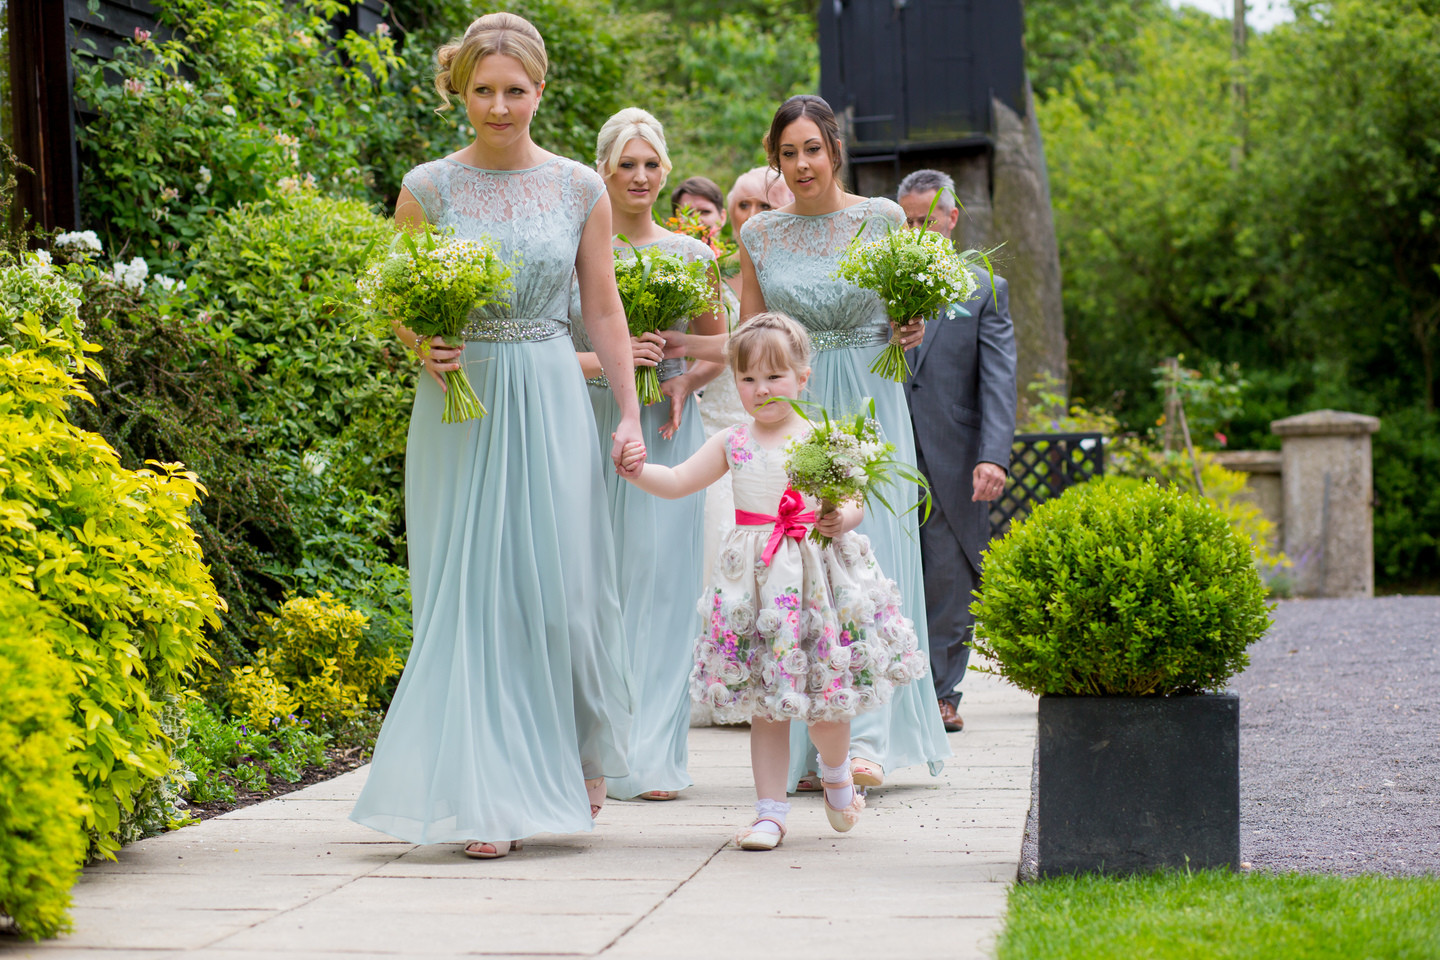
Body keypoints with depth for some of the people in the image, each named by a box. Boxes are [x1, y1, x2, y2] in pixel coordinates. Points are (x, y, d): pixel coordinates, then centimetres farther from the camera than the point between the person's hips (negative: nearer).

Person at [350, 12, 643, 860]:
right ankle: (486, 798, 1)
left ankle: (579, 755, 24)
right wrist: (424, 350, -15)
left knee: (560, 585, 0)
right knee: (471, 591, -2)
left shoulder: (580, 188, 4)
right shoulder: (429, 188, 1)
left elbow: (605, 309, 9)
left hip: (550, 405, 1)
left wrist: (631, 414, 4)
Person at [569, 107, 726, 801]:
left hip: (666, 432, 1)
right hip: (591, 429, -1)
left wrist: (686, 380, -2)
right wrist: (607, 359, -15)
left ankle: (651, 755, 1)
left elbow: (718, 345, 18)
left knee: (659, 582, -3)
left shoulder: (691, 256, 9)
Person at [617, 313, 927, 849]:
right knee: (764, 704, 4)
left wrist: (843, 517, -19)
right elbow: (677, 482, 7)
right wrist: (637, 470, -10)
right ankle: (770, 811, 11)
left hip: (816, 572, -2)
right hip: (756, 579, 2)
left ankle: (836, 773, 31)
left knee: (825, 705, 0)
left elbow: (855, 499, 2)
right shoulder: (732, 443, 7)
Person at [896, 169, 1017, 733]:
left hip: (954, 464, -1)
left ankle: (941, 692, 13)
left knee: (949, 580, 4)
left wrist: (994, 457, -15)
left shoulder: (986, 291, 7)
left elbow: (998, 383, -1)